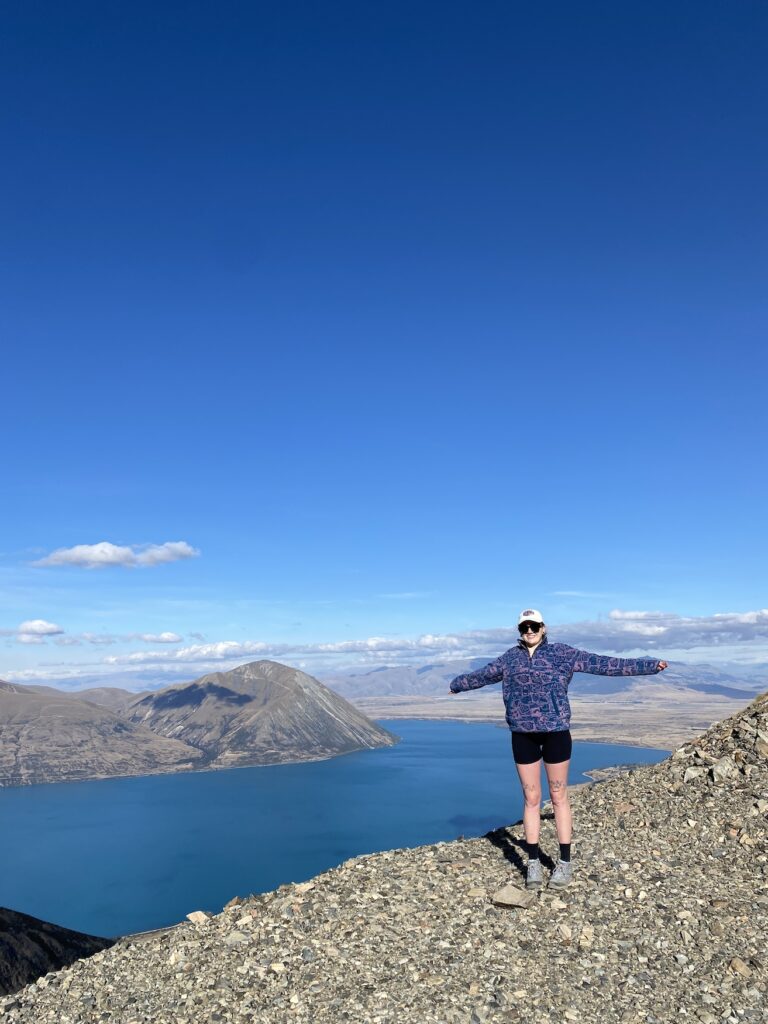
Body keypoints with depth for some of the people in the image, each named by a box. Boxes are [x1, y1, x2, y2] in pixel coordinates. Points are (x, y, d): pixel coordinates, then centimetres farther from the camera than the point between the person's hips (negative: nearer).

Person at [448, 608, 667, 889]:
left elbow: (603, 664, -1)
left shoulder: (562, 653, 0)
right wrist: (457, 684, 40)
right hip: (522, 734, 2)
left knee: (559, 797, 6)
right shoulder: (509, 658, 8)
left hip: (556, 732, -2)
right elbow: (482, 674, 25)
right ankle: (533, 863, 17)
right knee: (531, 799, 7)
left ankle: (564, 862, 17)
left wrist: (649, 665, -4)